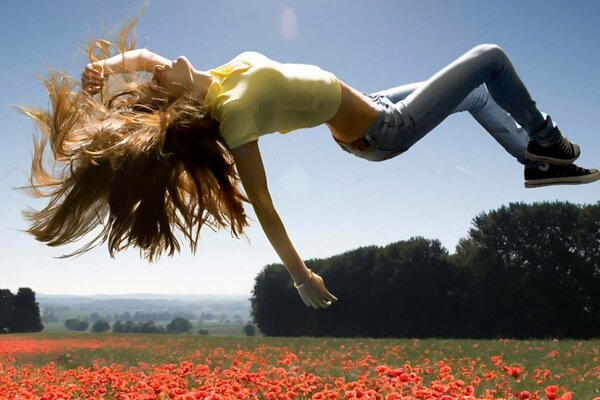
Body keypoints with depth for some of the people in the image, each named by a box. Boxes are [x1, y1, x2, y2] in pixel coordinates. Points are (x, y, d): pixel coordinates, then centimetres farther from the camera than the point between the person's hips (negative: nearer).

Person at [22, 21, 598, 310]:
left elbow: (146, 55, 4)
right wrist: (300, 275, -28)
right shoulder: (232, 119, -31)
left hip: (366, 110, 8)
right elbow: (261, 205, -29)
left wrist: (109, 64, -15)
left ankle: (533, 163, 39)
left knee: (474, 93, 25)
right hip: (382, 131, -8)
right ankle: (546, 143, 24)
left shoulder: (213, 83, -10)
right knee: (489, 58, 3)